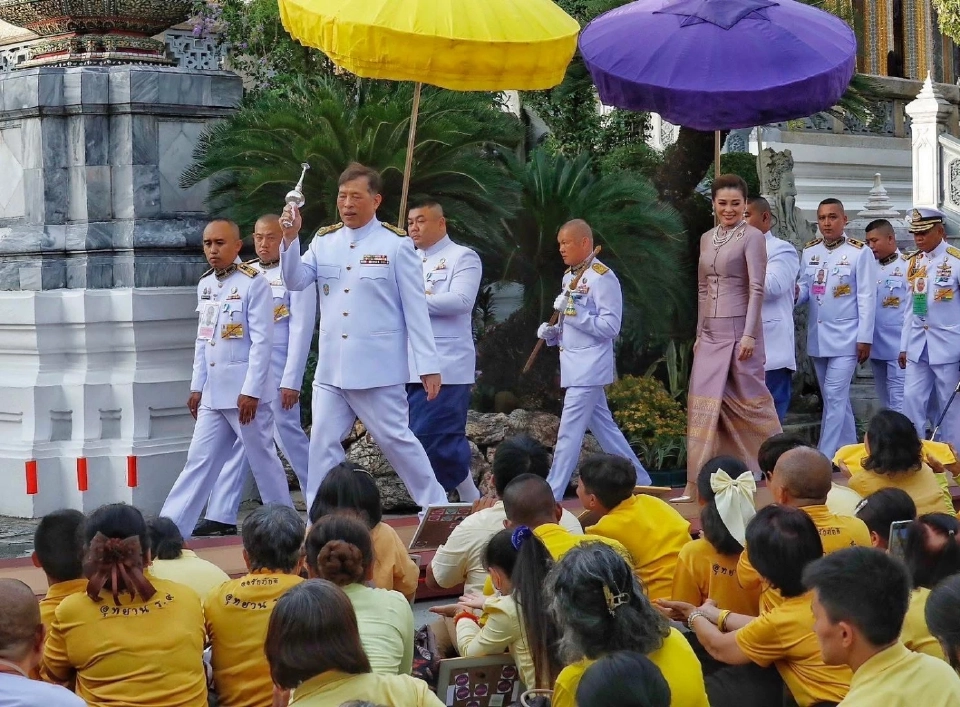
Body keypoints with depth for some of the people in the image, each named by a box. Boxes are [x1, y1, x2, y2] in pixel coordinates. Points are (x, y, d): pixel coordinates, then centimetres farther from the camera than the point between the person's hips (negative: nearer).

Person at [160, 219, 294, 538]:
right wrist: (197, 386, 13)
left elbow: (262, 341, -14)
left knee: (262, 460, 4)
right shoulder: (204, 285, 12)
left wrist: (251, 391, -17)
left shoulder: (254, 283, -10)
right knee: (199, 461, 6)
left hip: (244, 390, -6)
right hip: (213, 392, 7)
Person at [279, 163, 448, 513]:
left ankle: (436, 507, 17)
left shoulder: (396, 243, -4)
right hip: (331, 367, 4)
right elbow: (296, 281, -2)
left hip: (377, 367, -4)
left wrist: (429, 366, -8)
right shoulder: (324, 240, 9)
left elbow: (415, 308, -5)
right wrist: (290, 238, -17)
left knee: (396, 439, 2)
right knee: (323, 444, 5)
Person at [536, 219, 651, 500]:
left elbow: (610, 327, -18)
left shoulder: (603, 278, -13)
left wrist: (573, 313, -23)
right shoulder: (569, 277, 14)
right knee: (604, 427, 14)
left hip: (589, 367, -9)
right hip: (576, 367, 9)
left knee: (569, 434, -8)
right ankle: (638, 481, 23)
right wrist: (553, 333, 4)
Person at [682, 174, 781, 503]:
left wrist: (749, 334, -17)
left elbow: (756, 288, -11)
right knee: (704, 401, 1)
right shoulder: (707, 239, 13)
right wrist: (699, 334, 16)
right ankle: (698, 484, 2)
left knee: (749, 397, 1)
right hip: (711, 332, 6)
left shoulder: (752, 237, -6)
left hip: (739, 329, -6)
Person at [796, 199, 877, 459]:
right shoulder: (809, 251, 8)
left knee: (834, 397, -10)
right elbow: (805, 289, 9)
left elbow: (867, 298, -9)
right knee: (837, 398, 14)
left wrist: (865, 338, -12)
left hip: (846, 337, -6)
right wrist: (795, 292, -16)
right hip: (817, 337, 6)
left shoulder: (859, 252, -8)